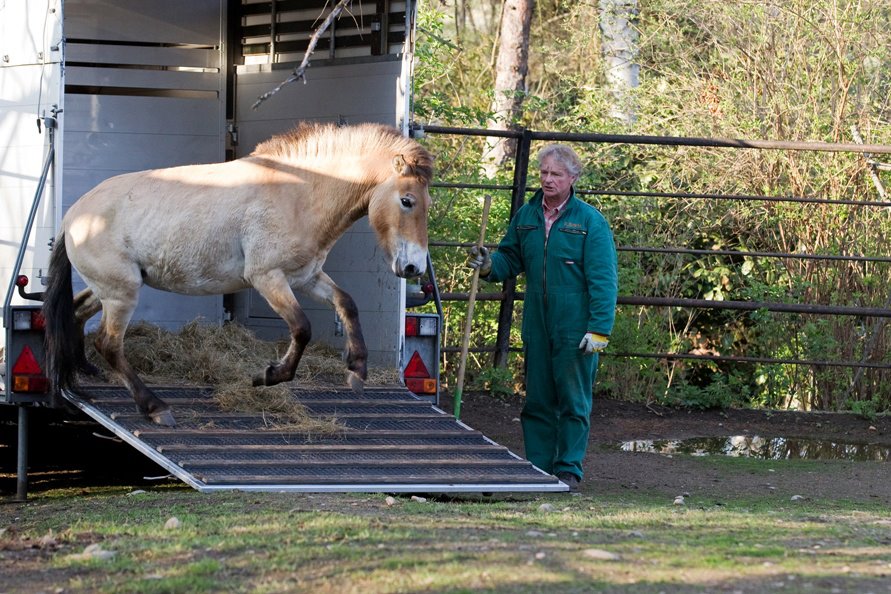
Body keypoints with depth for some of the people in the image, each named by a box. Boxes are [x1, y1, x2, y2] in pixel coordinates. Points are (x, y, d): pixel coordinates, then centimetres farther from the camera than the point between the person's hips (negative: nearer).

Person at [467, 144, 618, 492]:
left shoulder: (590, 221, -5)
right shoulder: (526, 216, 11)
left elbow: (603, 280, -7)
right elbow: (511, 260, 21)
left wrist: (599, 329, -13)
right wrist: (488, 265, -3)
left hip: (575, 329, -5)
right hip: (536, 326, 5)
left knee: (573, 401, -1)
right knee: (537, 400, 8)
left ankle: (568, 470, 4)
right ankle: (537, 468, 14)